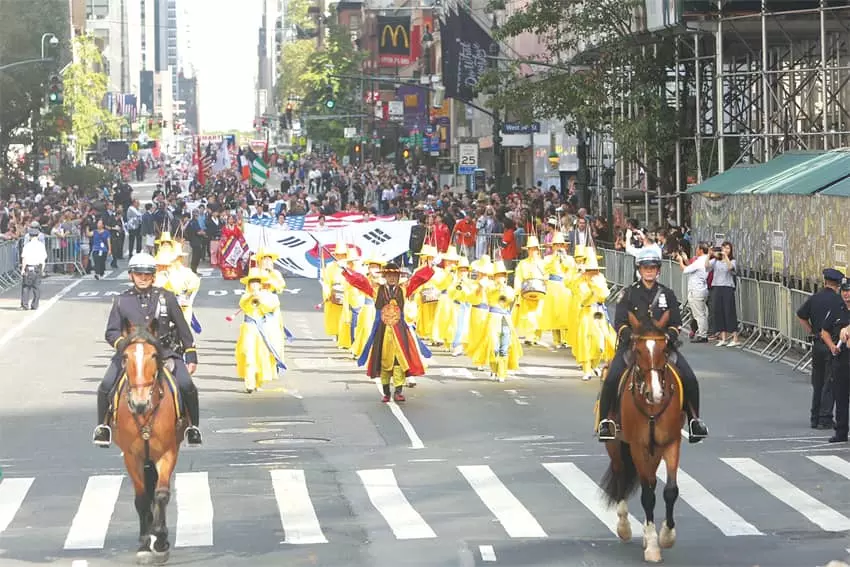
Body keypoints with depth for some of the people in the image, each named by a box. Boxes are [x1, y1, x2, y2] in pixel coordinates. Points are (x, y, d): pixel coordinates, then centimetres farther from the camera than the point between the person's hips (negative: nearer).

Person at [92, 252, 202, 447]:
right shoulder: (122, 301, 4)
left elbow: (182, 328, 9)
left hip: (165, 351, 0)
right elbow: (111, 332, 3)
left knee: (187, 386, -19)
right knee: (105, 387, -17)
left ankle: (192, 427, 1)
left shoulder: (166, 297, 4)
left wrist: (191, 355, 6)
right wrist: (122, 344, -19)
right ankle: (102, 426, 5)